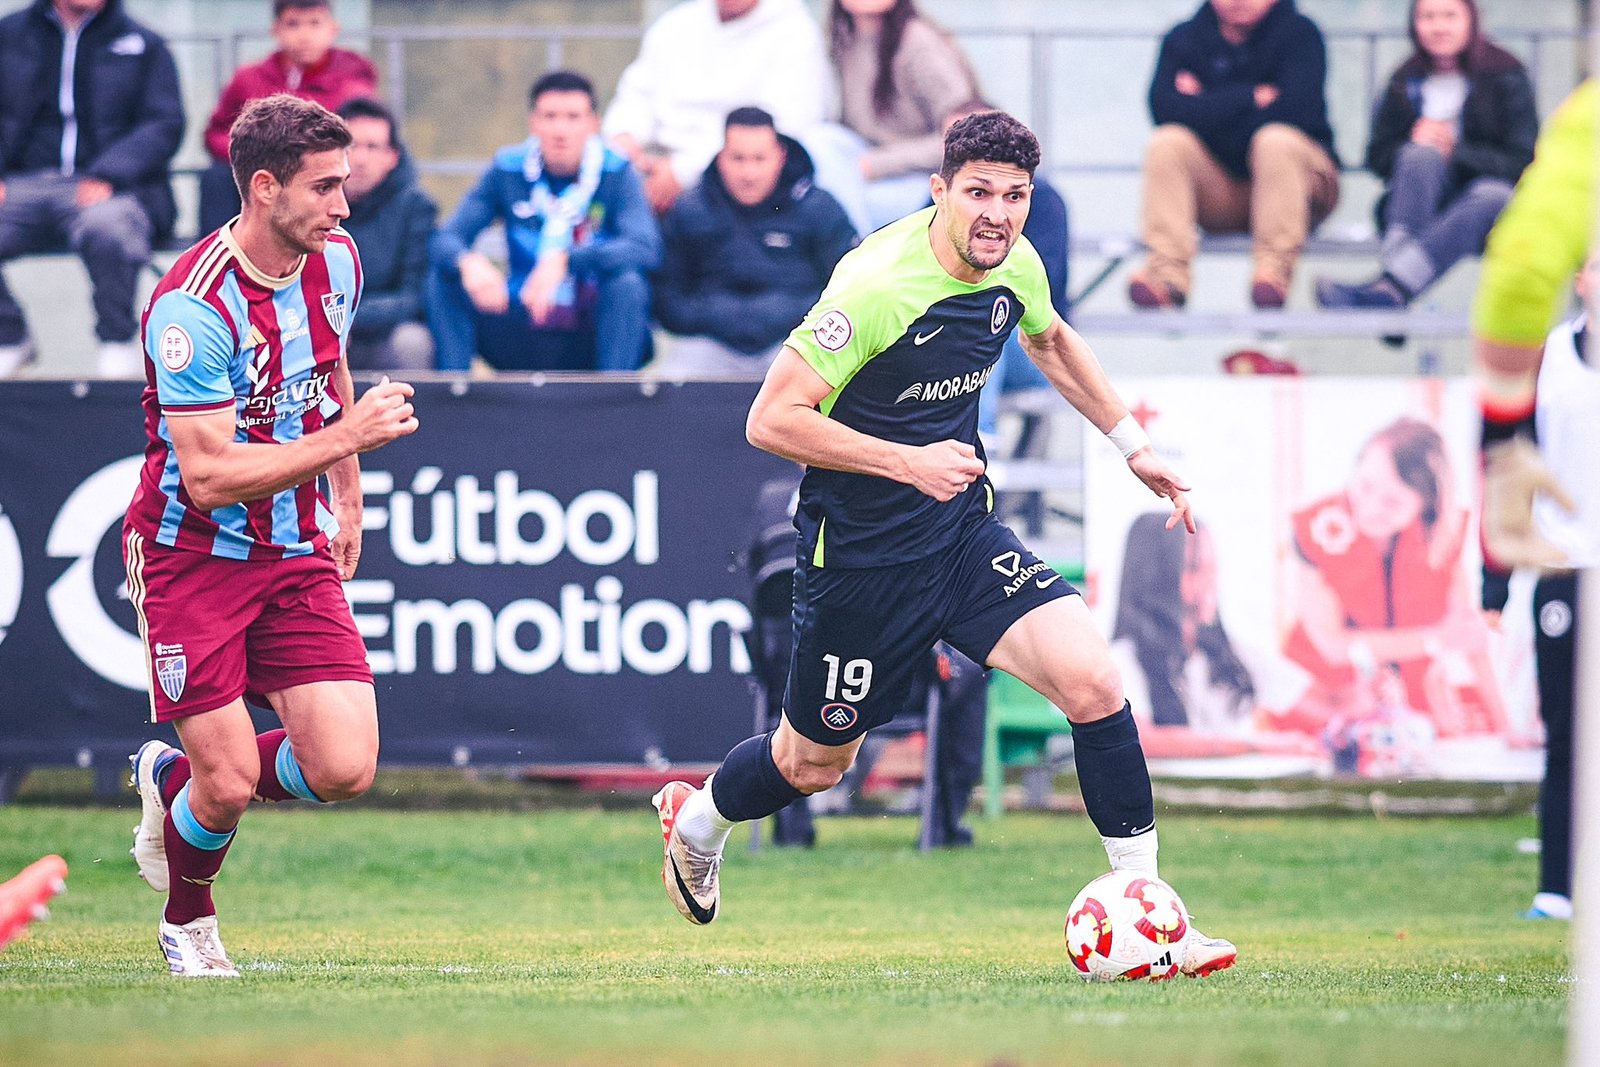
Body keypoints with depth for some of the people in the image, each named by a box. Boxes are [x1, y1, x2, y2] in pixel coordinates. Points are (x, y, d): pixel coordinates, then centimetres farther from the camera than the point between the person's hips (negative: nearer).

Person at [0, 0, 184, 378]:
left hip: (106, 190, -2)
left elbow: (164, 124, 1)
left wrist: (107, 176, -17)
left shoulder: (143, 45, 11)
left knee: (108, 228, -38)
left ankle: (117, 341, -15)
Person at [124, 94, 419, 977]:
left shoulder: (336, 260, -1)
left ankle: (173, 779, 22)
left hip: (296, 553, 6)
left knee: (344, 768, -8)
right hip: (193, 556, -6)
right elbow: (211, 475, -27)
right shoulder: (193, 306, -24)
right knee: (229, 785, -9)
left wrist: (347, 496, 24)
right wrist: (345, 436, -28)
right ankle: (187, 920, 25)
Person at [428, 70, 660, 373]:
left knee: (628, 280, -32)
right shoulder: (508, 169, -1)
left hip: (596, 337, -2)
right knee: (444, 277, -16)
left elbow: (645, 249, -23)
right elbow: (445, 240, -7)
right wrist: (468, 263, -33)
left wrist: (565, 261, -39)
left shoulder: (616, 172, -7)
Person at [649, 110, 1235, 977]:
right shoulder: (876, 285, -26)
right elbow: (771, 421, -25)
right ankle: (697, 821, 47)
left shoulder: (1015, 265, -4)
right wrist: (908, 462, -29)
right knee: (815, 763, 13)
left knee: (1091, 682, -16)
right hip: (860, 547, -5)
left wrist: (1132, 443, 19)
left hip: (963, 527, 5)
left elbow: (1051, 341, 23)